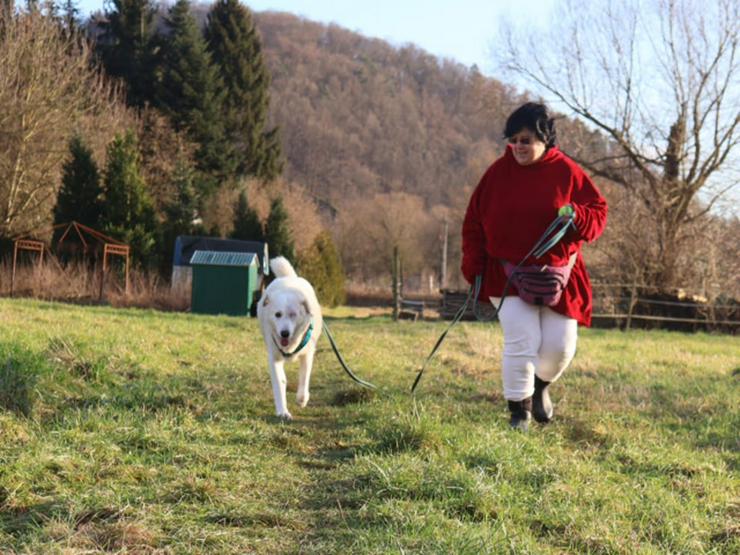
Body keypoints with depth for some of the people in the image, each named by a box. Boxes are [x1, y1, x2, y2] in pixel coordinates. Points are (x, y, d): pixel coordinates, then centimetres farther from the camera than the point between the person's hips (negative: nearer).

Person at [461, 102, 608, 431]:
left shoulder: (566, 172, -3)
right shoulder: (498, 172, 0)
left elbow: (598, 211, 1)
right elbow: (473, 222, 6)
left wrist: (576, 216, -22)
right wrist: (475, 268, -1)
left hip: (556, 275, 1)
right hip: (507, 275, -1)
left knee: (560, 346, 2)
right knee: (521, 341, -13)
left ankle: (541, 384, 36)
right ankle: (519, 411, 4)